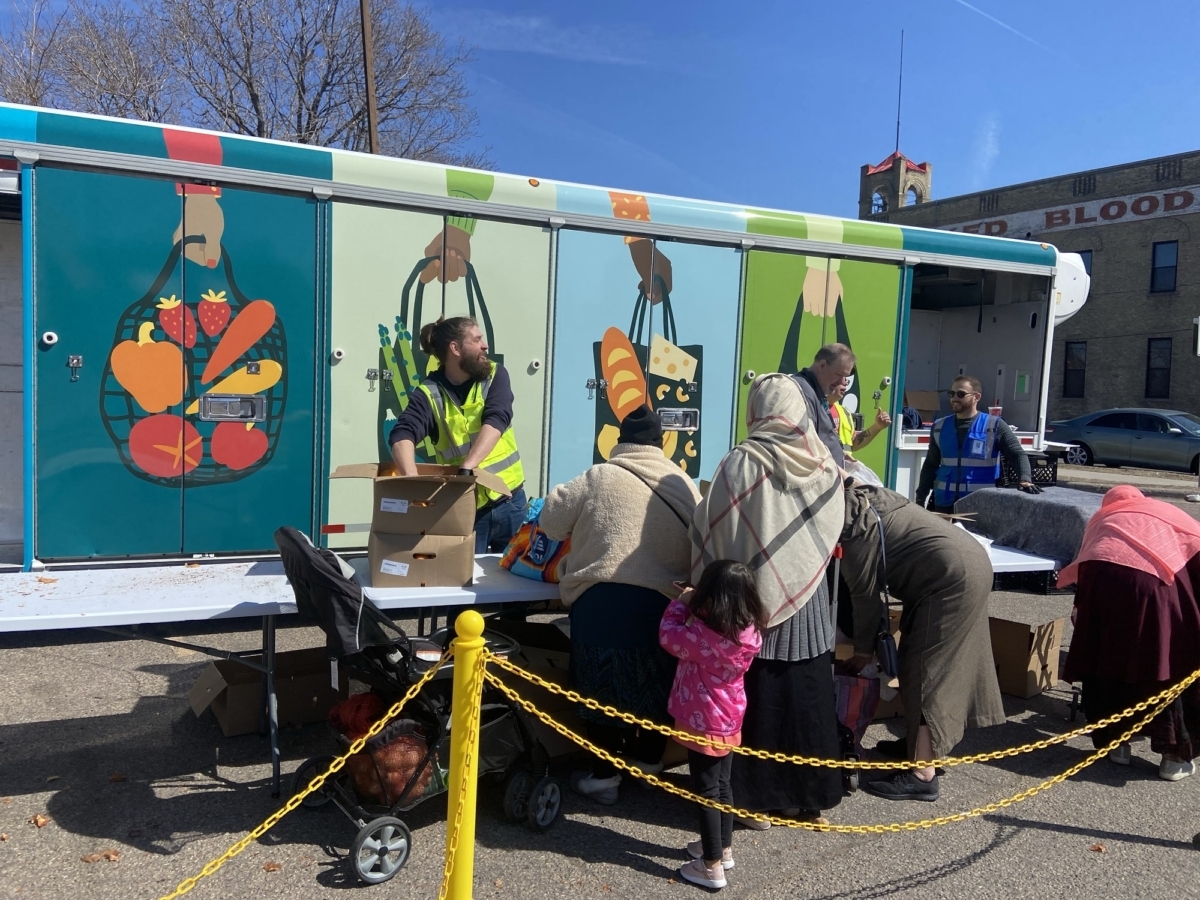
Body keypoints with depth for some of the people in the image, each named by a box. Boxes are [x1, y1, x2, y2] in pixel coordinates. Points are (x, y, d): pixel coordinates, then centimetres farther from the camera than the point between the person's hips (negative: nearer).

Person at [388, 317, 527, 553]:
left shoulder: (495, 375, -2)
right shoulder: (430, 393, -8)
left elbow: (495, 422, -18)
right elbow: (402, 437, -22)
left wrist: (467, 467, -32)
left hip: (509, 501, 3)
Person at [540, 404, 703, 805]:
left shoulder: (600, 477, 0)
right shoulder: (684, 486, 9)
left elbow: (551, 521, 8)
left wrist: (584, 525, 28)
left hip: (601, 600, -3)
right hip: (661, 602, 3)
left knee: (604, 684, 10)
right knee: (655, 683, 21)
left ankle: (604, 776, 21)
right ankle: (649, 763, 37)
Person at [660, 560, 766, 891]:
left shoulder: (705, 635, -30)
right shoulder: (749, 631, -8)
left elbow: (669, 636, -12)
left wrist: (681, 602, -1)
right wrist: (692, 606, -1)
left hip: (704, 724, -7)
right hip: (729, 720, 7)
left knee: (707, 792, 5)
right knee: (722, 785, 22)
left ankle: (712, 867, 15)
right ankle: (723, 849, 37)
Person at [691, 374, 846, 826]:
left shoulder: (740, 464, -15)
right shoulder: (825, 466, -4)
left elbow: (711, 532, -11)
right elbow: (831, 533, 9)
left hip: (754, 601, -3)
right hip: (808, 602, 3)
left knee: (757, 700, 9)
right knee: (808, 699, 14)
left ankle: (758, 798, 19)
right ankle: (812, 797, 26)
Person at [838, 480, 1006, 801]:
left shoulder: (854, 528, -15)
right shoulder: (866, 501, 13)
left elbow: (865, 594, -8)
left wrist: (863, 651, 4)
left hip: (953, 576, -10)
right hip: (966, 566, 10)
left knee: (927, 668, -7)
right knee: (918, 660, 17)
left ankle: (922, 776, -4)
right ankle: (922, 743, 30)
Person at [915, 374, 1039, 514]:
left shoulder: (994, 426, -1)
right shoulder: (940, 427, 9)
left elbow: (1017, 454, -3)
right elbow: (930, 465, 16)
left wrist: (1025, 480, -23)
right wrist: (920, 497, 11)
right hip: (945, 502, 3)